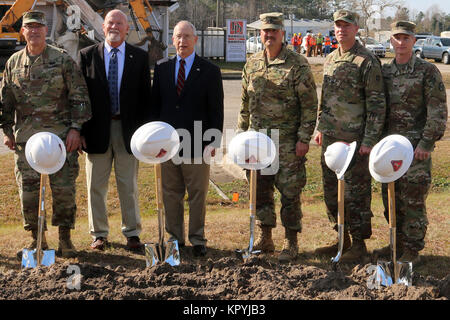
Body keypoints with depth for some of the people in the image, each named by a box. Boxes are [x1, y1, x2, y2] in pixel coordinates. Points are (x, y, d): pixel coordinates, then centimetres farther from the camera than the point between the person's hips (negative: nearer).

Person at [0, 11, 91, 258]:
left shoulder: (62, 59, 1)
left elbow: (79, 96, 0)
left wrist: (75, 128, -7)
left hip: (60, 134, -3)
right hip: (25, 136, 3)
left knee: (64, 188, -2)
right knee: (28, 189, 3)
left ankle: (65, 238, 11)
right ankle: (37, 240, 16)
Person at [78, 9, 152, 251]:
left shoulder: (139, 57, 5)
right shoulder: (87, 55, 4)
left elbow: (145, 96, 4)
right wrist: (81, 129, -4)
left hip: (128, 129, 0)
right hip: (97, 129, 0)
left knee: (129, 185, 6)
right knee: (96, 186, 7)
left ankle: (132, 233, 17)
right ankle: (99, 233, 18)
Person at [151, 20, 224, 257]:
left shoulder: (210, 71, 0)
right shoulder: (162, 68, 9)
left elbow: (216, 110, -1)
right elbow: (155, 103, 12)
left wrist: (214, 142, -9)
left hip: (196, 144, -3)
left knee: (198, 194, 5)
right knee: (171, 193, 9)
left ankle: (197, 240, 16)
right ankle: (175, 238, 21)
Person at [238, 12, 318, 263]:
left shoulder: (297, 64, -7)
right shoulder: (252, 64, 10)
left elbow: (310, 105, -7)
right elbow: (245, 103, 18)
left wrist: (304, 138, -12)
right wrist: (241, 132, 14)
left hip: (288, 142, -5)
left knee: (290, 193, -1)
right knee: (260, 190, 10)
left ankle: (291, 243, 10)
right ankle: (265, 238, 23)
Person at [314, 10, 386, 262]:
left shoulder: (367, 62, -11)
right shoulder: (330, 59, 12)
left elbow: (377, 104, -12)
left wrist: (370, 140, -16)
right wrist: (320, 128, 16)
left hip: (356, 139, -7)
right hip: (331, 137, 8)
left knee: (356, 194, -1)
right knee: (331, 191, 14)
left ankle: (359, 244, 10)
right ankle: (342, 239, 27)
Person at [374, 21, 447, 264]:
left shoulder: (427, 71, -5)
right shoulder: (384, 72, 10)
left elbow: (438, 111, -8)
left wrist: (427, 142, -14)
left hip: (416, 146, -5)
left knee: (413, 199, -2)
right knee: (391, 198, 11)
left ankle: (412, 251, 8)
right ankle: (398, 243, 26)